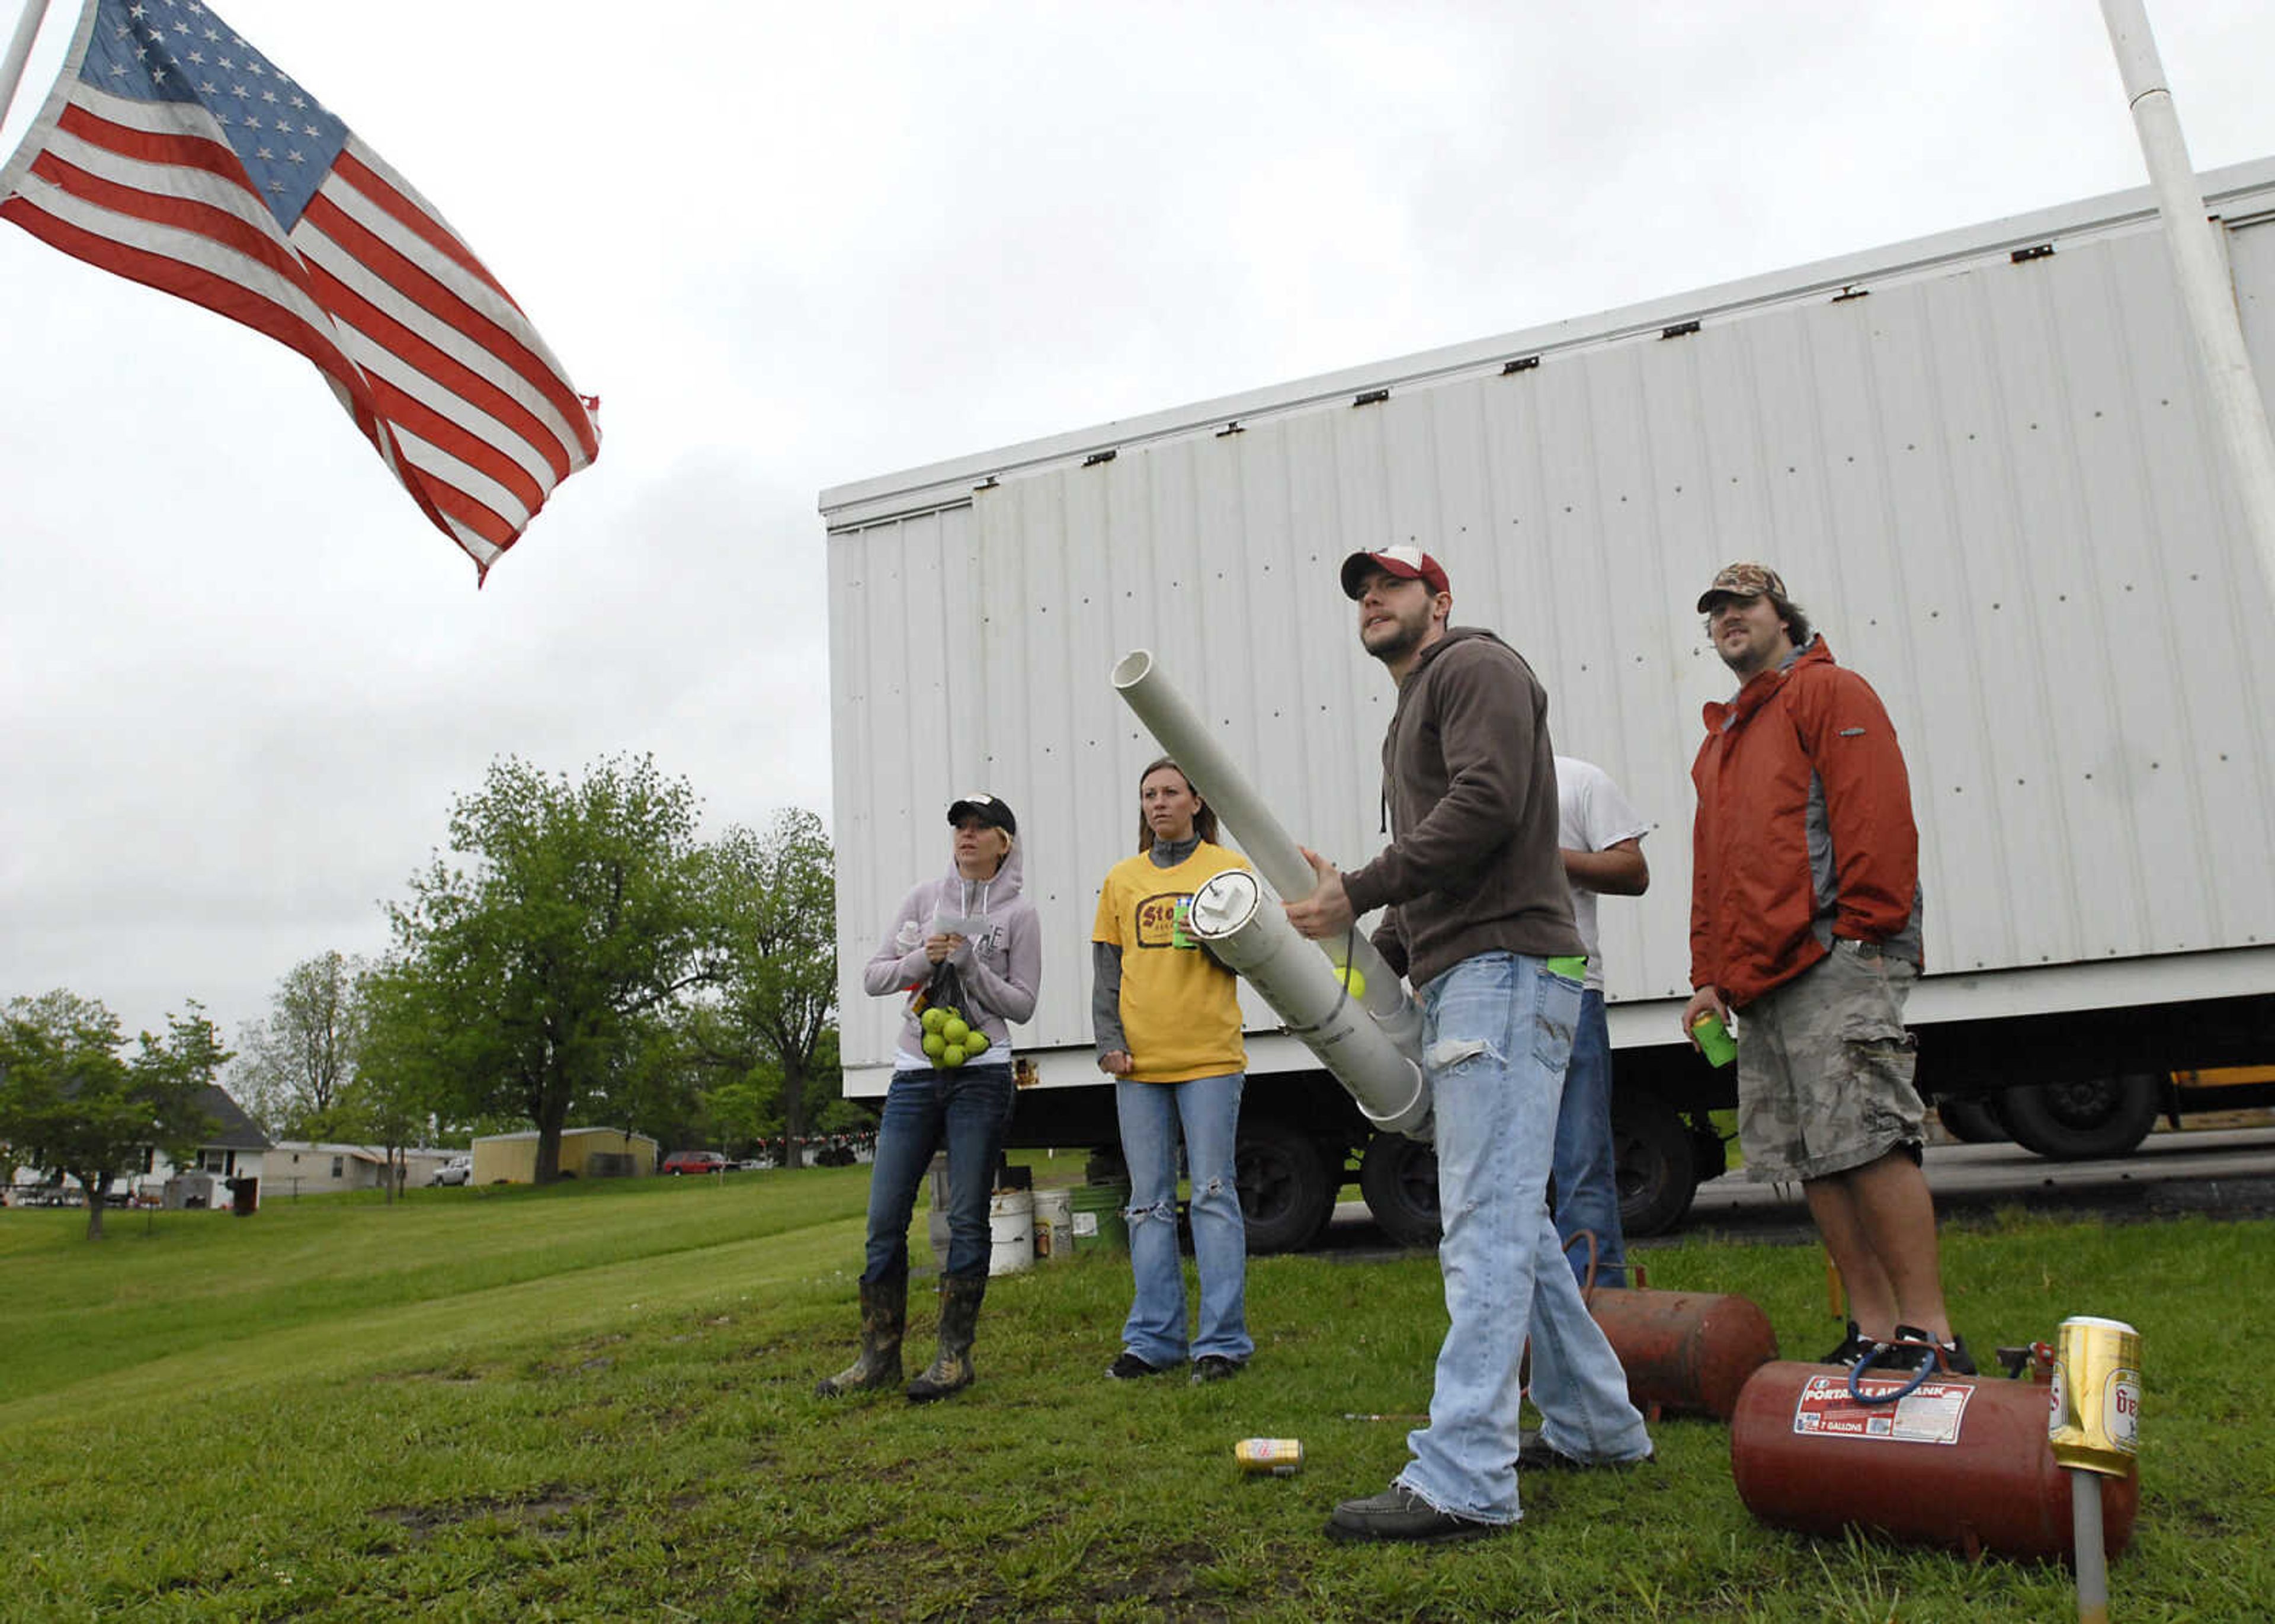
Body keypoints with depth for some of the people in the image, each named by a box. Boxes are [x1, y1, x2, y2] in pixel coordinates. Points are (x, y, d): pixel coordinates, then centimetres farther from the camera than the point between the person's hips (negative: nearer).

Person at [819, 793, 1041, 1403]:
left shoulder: (1018, 913, 3)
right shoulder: (924, 898, 10)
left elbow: (1023, 1003, 0)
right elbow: (874, 978, 9)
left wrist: (970, 964, -13)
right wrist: (923, 958, -9)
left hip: (981, 1075, -3)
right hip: (915, 1072, 3)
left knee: (967, 1219, 0)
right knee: (884, 1219, 2)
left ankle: (955, 1355, 11)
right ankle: (879, 1356, 14)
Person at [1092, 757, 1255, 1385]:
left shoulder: (1228, 868, 6)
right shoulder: (1122, 879, 14)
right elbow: (1106, 970, 12)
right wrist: (1109, 1041, 0)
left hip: (1210, 1056, -3)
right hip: (1138, 1063, 3)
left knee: (1213, 1194, -3)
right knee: (1149, 1203, 6)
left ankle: (1222, 1340, 2)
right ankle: (1154, 1339, 13)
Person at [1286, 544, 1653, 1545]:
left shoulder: (1475, 665, -1)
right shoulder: (1413, 711, 28)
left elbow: (1486, 803, -18)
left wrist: (1360, 890, -18)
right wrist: (1378, 957, 12)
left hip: (1504, 967, -11)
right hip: (1459, 980, 11)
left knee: (1486, 1227, -15)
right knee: (1511, 1220, 15)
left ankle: (1462, 1481, -17)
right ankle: (1594, 1426, 26)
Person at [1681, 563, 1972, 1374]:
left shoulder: (1830, 692, 4)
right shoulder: (1721, 739, 27)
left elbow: (1876, 814, -9)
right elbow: (1711, 865, 27)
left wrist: (1862, 930, -16)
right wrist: (1710, 975, 19)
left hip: (1837, 964, -8)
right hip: (1759, 983, 8)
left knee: (1868, 1140, -13)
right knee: (1813, 1161, 6)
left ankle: (1930, 1332, -7)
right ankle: (1873, 1329, 11)